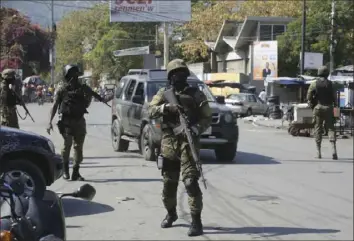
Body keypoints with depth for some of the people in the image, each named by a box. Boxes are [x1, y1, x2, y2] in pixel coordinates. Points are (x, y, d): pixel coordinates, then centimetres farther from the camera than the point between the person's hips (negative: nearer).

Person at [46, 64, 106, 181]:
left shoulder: (82, 88, 13)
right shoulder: (63, 89, 2)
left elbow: (86, 105, 20)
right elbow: (54, 106, 2)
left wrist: (89, 96, 0)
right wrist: (50, 122, -5)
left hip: (79, 121, 4)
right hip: (67, 121, -4)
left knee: (79, 146, 2)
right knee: (67, 144, -12)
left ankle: (75, 173, 9)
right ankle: (65, 169, 7)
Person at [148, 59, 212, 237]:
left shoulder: (195, 94, 5)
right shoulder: (163, 93, 10)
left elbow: (207, 118, 2)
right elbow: (151, 111, -2)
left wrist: (197, 128, -17)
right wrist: (166, 107, -20)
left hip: (188, 142, -3)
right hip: (168, 143, 3)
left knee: (190, 182, -13)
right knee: (169, 183, 12)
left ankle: (196, 221, -10)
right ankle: (171, 213, 34)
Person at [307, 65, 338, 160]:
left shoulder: (314, 84, -1)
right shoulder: (329, 84, -1)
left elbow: (309, 97, -5)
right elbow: (334, 96, -2)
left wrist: (312, 106, 6)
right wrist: (335, 105, 11)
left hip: (318, 107, 0)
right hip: (328, 108, 0)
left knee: (318, 129, 7)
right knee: (331, 128, 3)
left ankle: (318, 152, 6)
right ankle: (333, 149, -15)